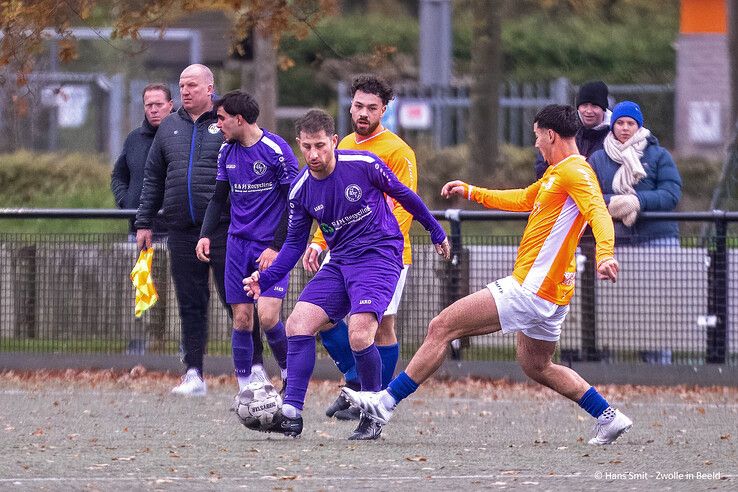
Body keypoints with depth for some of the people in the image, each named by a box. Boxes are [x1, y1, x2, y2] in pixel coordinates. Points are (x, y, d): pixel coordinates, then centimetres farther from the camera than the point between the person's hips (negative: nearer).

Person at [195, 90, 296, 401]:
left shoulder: (276, 149, -11)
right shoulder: (227, 152, 8)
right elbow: (219, 198, 19)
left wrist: (276, 247, -14)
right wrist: (206, 234, 4)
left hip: (271, 246, -5)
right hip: (238, 244, 6)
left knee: (267, 315, -16)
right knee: (241, 318, 1)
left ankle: (289, 374, 6)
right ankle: (244, 390, 7)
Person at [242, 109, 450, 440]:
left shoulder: (363, 164, -12)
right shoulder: (300, 190, 0)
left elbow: (404, 195, 4)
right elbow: (295, 243, 10)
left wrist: (435, 231, 15)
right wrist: (265, 279, -4)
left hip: (379, 255, -5)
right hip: (339, 263, 5)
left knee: (359, 334, -24)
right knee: (298, 323, -11)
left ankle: (374, 418, -5)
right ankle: (291, 414, -11)